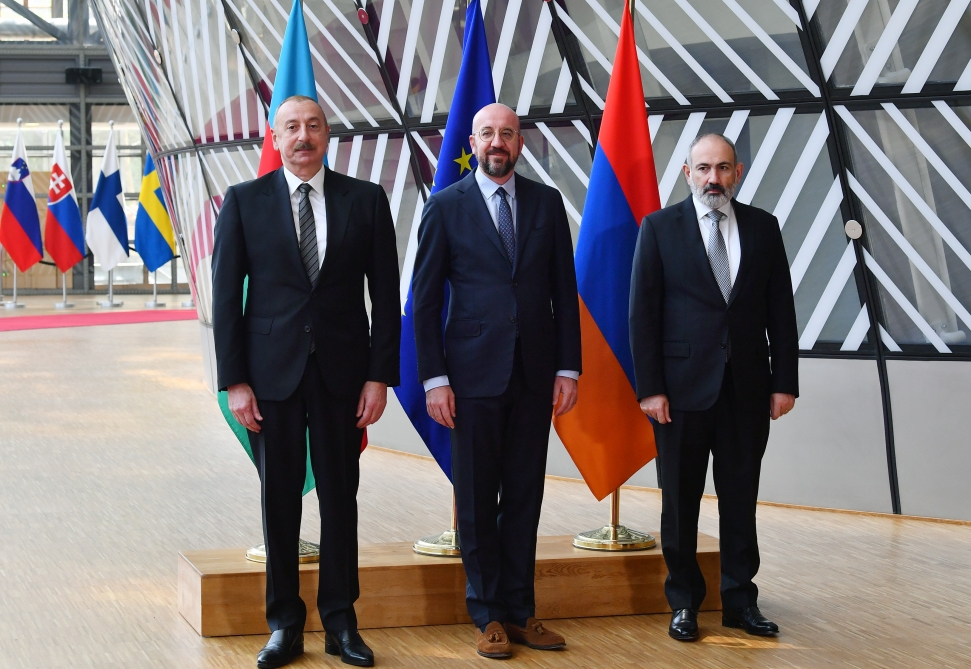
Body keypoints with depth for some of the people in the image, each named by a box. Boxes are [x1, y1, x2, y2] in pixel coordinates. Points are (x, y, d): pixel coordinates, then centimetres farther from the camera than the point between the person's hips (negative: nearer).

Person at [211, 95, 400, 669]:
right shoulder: (244, 201, 2)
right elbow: (227, 296, 1)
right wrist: (234, 380, -5)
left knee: (340, 496, 7)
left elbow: (385, 295, 3)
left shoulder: (366, 201, 4)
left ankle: (341, 621, 18)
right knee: (280, 498, 5)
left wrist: (380, 376, -3)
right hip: (272, 373, 0)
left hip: (342, 373, 1)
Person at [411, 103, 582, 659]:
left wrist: (568, 368, 2)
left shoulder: (547, 202, 7)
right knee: (477, 500, 4)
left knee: (525, 498, 8)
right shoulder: (446, 207, 0)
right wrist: (434, 378, -6)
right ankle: (488, 615, 13)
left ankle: (520, 610, 16)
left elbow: (565, 290, 8)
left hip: (534, 373, 2)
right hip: (474, 373, -2)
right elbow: (425, 298, 0)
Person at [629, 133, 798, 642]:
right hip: (683, 388, -2)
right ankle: (684, 603, 16)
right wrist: (649, 387, -9)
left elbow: (780, 310, 7)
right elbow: (643, 313, -2)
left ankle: (740, 600, 17)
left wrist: (784, 381, 1)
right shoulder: (660, 227, 1)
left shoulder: (763, 227, 7)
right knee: (680, 500, 5)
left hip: (747, 388, 2)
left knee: (741, 499, 7)